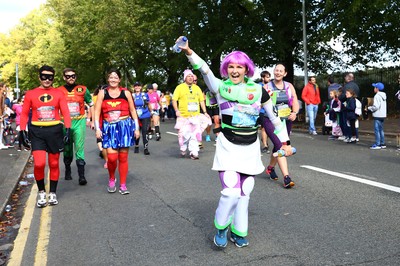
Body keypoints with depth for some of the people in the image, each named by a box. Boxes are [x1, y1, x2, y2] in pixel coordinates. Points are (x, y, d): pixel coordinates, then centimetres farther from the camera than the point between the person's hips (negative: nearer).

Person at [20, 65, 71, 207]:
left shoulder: (58, 93, 3)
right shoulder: (30, 94, 4)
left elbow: (65, 113, 0)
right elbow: (24, 114, 6)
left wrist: (67, 131, -9)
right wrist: (23, 132, -2)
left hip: (55, 131, 1)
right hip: (37, 132, -1)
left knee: (54, 164, 8)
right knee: (39, 163, -13)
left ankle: (53, 193, 24)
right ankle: (41, 192, 9)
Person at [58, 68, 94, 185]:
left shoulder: (83, 89, 3)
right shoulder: (59, 91, 5)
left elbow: (91, 104, 13)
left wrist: (91, 120, 7)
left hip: (79, 122, -1)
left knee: (79, 148, -8)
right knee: (67, 149, 12)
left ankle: (82, 176, -8)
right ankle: (68, 171, 30)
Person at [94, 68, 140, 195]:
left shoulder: (126, 93, 5)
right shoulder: (102, 93, 4)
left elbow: (133, 111, 9)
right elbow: (97, 112, 2)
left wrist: (136, 128, 5)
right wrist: (97, 128, -7)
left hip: (125, 126, 1)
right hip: (109, 127, 0)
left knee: (123, 158, 4)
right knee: (112, 157, -11)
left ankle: (123, 185, 16)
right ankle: (111, 179, 17)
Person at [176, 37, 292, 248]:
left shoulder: (257, 90, 2)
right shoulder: (221, 87, -3)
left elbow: (274, 117, 9)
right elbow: (204, 70, -21)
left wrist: (285, 142, 9)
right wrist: (188, 52, -38)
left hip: (250, 148, 3)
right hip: (228, 147, -3)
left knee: (244, 193, 10)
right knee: (231, 193, -12)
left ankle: (238, 233, 29)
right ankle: (220, 228, 16)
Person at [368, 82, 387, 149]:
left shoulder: (377, 96, -15)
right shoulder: (383, 96, 14)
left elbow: (376, 106, -22)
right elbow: (384, 106, 17)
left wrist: (369, 108, -6)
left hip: (377, 116, -9)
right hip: (383, 115, 9)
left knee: (377, 130, -5)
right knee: (381, 130, 16)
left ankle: (377, 144, -4)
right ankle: (382, 143, 20)